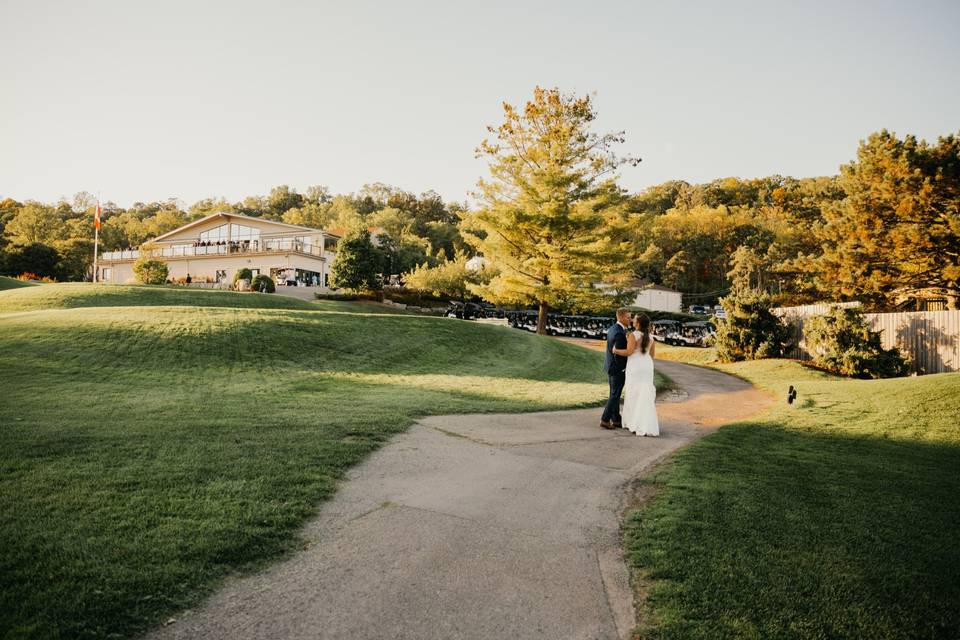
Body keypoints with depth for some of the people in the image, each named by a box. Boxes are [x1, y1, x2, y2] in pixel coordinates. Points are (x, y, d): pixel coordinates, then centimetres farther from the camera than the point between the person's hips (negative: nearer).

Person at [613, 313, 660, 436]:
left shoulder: (633, 335, -12)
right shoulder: (650, 337, 8)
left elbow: (628, 352, -20)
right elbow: (652, 354, 12)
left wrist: (615, 350, -5)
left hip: (635, 367, -5)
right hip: (647, 366, 6)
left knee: (634, 395, 4)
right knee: (646, 396, 7)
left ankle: (633, 424, 9)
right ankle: (648, 426, 3)